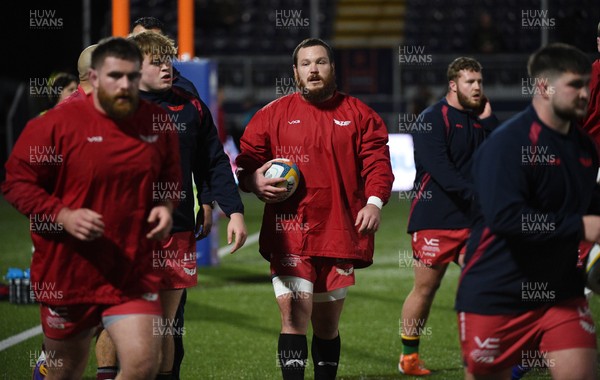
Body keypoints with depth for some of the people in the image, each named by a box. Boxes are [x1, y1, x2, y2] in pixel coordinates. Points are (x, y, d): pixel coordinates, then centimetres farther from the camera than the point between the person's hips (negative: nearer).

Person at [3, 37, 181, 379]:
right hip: (67, 272, -2)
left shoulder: (157, 123, 2)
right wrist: (63, 216, -20)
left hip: (134, 273, 2)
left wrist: (165, 206, -2)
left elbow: (170, 177, 20)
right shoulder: (58, 124, -10)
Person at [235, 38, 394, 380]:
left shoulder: (358, 114, 9)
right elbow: (246, 165, 9)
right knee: (295, 314, -14)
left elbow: (377, 161, 3)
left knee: (327, 322, 12)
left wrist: (374, 201, -13)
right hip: (290, 233, -2)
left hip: (340, 233, 2)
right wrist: (255, 181, -13)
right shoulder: (273, 115, 7)